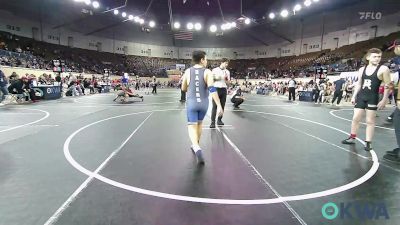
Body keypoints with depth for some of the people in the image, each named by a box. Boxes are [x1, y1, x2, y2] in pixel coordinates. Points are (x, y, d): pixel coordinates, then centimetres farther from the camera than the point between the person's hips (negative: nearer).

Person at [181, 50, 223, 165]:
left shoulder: (188, 71, 0)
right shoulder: (207, 72, -7)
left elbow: (183, 89, 10)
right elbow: (212, 89, -19)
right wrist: (219, 105, -21)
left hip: (191, 102, 0)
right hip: (203, 103, 0)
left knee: (192, 126, 1)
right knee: (199, 123, 22)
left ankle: (197, 149, -22)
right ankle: (196, 145, 36)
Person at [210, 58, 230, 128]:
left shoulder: (227, 71, 12)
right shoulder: (215, 70, 3)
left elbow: (228, 82, 13)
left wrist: (225, 79, -7)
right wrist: (216, 78, -13)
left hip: (224, 89, 4)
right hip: (216, 88, -4)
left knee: (222, 106, 3)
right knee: (215, 106, -8)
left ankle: (219, 120, 13)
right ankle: (212, 122, -7)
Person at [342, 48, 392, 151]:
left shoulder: (383, 69, -7)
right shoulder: (362, 69, 7)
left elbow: (387, 86, -7)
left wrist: (384, 100, -13)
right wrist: (354, 96, 8)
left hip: (373, 98, -4)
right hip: (361, 96, 4)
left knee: (370, 121, 1)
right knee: (355, 118, 7)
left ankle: (368, 142, 10)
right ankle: (352, 138, 21)